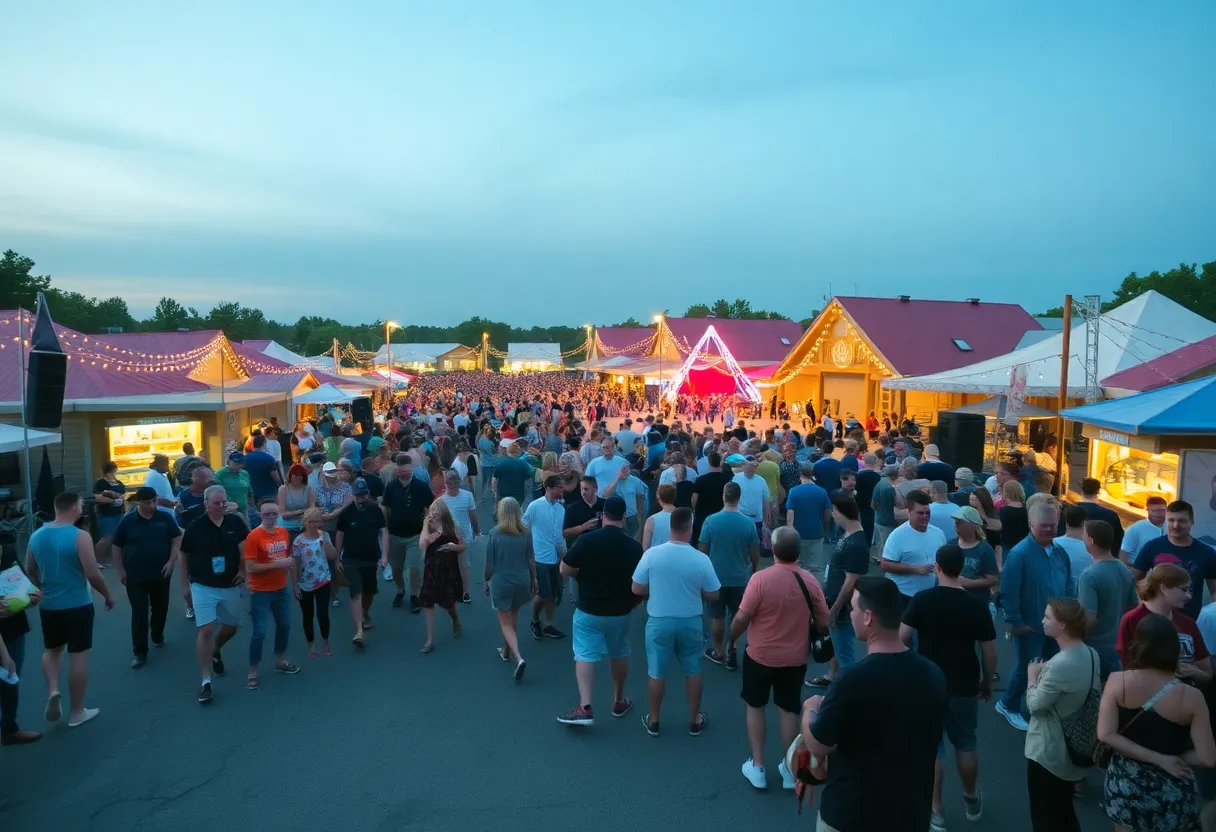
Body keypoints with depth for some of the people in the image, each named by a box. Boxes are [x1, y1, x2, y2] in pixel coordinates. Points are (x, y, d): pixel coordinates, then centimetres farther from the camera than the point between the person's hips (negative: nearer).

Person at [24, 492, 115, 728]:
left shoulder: (36, 536, 1)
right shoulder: (80, 537, -19)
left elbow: (30, 571, 12)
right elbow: (92, 574, -19)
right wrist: (107, 595, -4)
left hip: (48, 605, 6)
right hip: (78, 605, -6)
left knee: (52, 649, 26)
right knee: (78, 655, 5)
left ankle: (53, 690, 4)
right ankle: (76, 712, 14)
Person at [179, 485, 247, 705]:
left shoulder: (235, 522, -6)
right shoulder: (195, 528, -11)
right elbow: (184, 558, 0)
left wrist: (243, 570, -1)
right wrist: (184, 585, 1)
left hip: (230, 586, 3)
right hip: (203, 586, -3)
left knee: (231, 627, 17)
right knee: (206, 631, -12)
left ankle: (216, 651, 50)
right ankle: (206, 683, -6)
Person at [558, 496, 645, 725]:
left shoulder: (587, 539, -15)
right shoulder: (634, 546, -8)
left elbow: (565, 570, -12)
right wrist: (633, 602, 19)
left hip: (588, 610, -3)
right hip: (620, 611, 3)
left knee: (585, 655, 2)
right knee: (619, 654, 20)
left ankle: (585, 708, -7)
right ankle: (619, 701, 33)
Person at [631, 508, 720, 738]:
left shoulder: (652, 554, -15)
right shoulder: (701, 559, -15)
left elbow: (637, 589, -7)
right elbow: (713, 596, -6)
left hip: (659, 621, 0)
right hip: (690, 622, 0)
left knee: (657, 673, 15)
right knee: (693, 671, 19)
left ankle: (653, 721, 30)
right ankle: (694, 721, 32)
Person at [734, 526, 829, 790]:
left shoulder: (761, 578, -22)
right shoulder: (810, 581, -10)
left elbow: (742, 618, -18)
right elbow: (823, 623, -2)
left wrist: (731, 641, 1)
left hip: (760, 656, -3)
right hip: (795, 659, 3)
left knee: (755, 707, 17)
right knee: (788, 711, 17)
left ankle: (757, 767, 23)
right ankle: (790, 769, 27)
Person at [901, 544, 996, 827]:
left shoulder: (922, 599, -13)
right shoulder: (977, 605, -10)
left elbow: (902, 637, -13)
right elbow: (989, 651, -4)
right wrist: (988, 682, 11)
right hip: (965, 686, 2)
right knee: (965, 743, 22)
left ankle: (936, 812, 17)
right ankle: (971, 799, 40)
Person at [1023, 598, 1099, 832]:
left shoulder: (1060, 664, -31)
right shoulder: (1091, 655, -3)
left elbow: (1034, 705, -20)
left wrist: (1032, 676, -5)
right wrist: (1046, 674, 6)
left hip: (1048, 753, -8)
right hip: (1074, 749, 8)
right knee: (1065, 812, 25)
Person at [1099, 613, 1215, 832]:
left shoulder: (1117, 681, -15)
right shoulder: (1191, 697, -16)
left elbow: (1105, 735, -18)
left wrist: (1158, 759, -11)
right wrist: (1176, 758, 3)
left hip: (1124, 784, 1)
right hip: (1171, 792, -1)